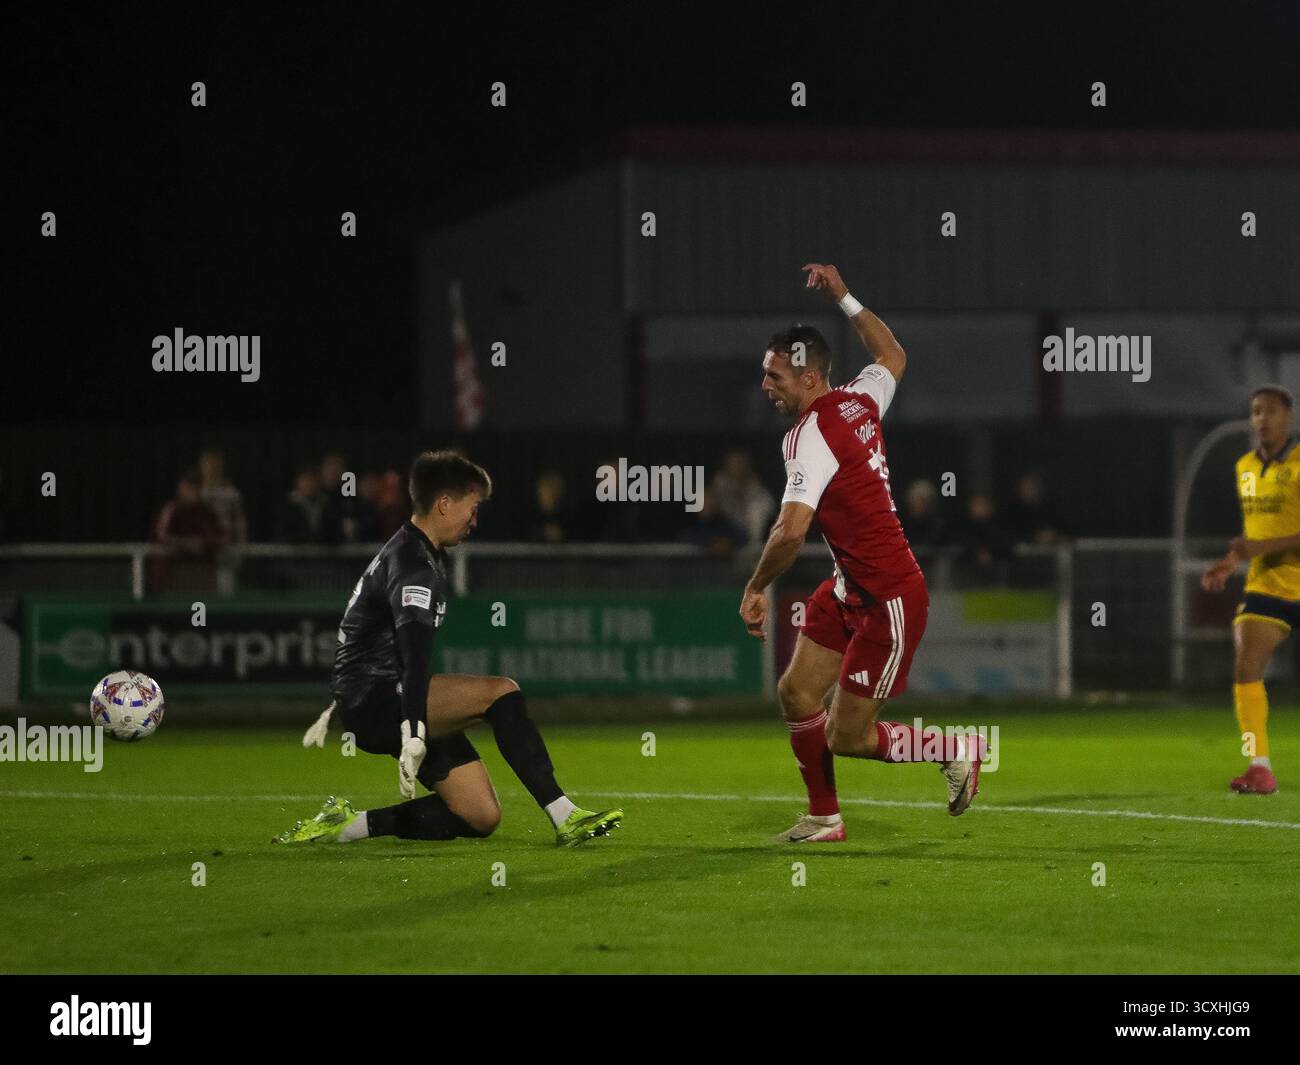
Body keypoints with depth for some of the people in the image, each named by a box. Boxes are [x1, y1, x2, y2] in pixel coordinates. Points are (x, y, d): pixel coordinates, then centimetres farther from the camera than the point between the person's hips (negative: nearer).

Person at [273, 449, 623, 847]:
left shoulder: (421, 555, 19)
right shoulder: (414, 565, -15)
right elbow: (412, 654, -29)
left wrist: (335, 709, 39)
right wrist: (413, 734, -40)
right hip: (377, 699, -10)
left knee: (482, 817, -2)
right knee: (501, 692, -27)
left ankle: (349, 825, 2)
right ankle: (565, 817, -27)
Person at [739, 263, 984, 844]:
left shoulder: (812, 436, -24)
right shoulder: (859, 401, 2)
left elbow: (790, 532, -34)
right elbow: (892, 356, 27)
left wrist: (755, 589, -19)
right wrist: (844, 298, 27)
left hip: (890, 601, -9)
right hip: (848, 590, 9)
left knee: (845, 737, -2)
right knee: (796, 692, 7)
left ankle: (956, 750, 16)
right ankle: (824, 818, 19)